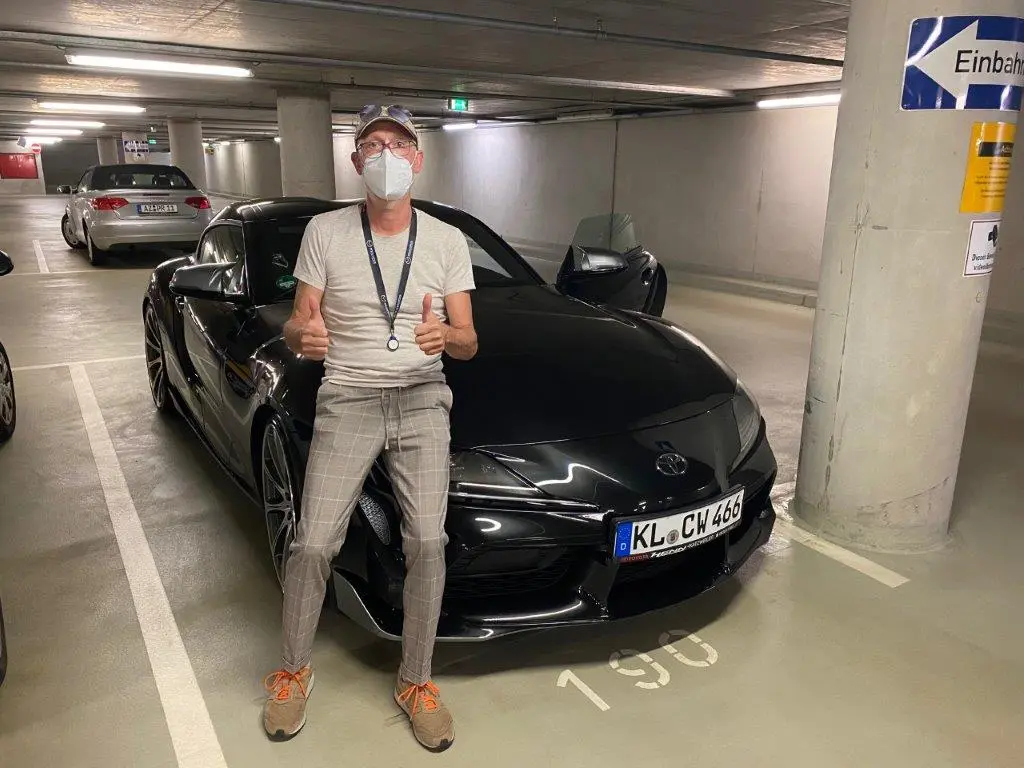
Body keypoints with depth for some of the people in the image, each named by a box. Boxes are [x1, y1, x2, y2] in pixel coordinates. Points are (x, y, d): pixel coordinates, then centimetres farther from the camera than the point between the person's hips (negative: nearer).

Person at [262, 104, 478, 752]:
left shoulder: (447, 240, 5)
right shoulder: (325, 232, 3)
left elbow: (468, 343, 4)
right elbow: (298, 324, 4)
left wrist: (446, 335, -21)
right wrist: (302, 336, -22)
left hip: (422, 400, 1)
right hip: (347, 401, 0)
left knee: (427, 542, -10)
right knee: (313, 545, -6)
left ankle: (416, 683, 12)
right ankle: (294, 672, 21)